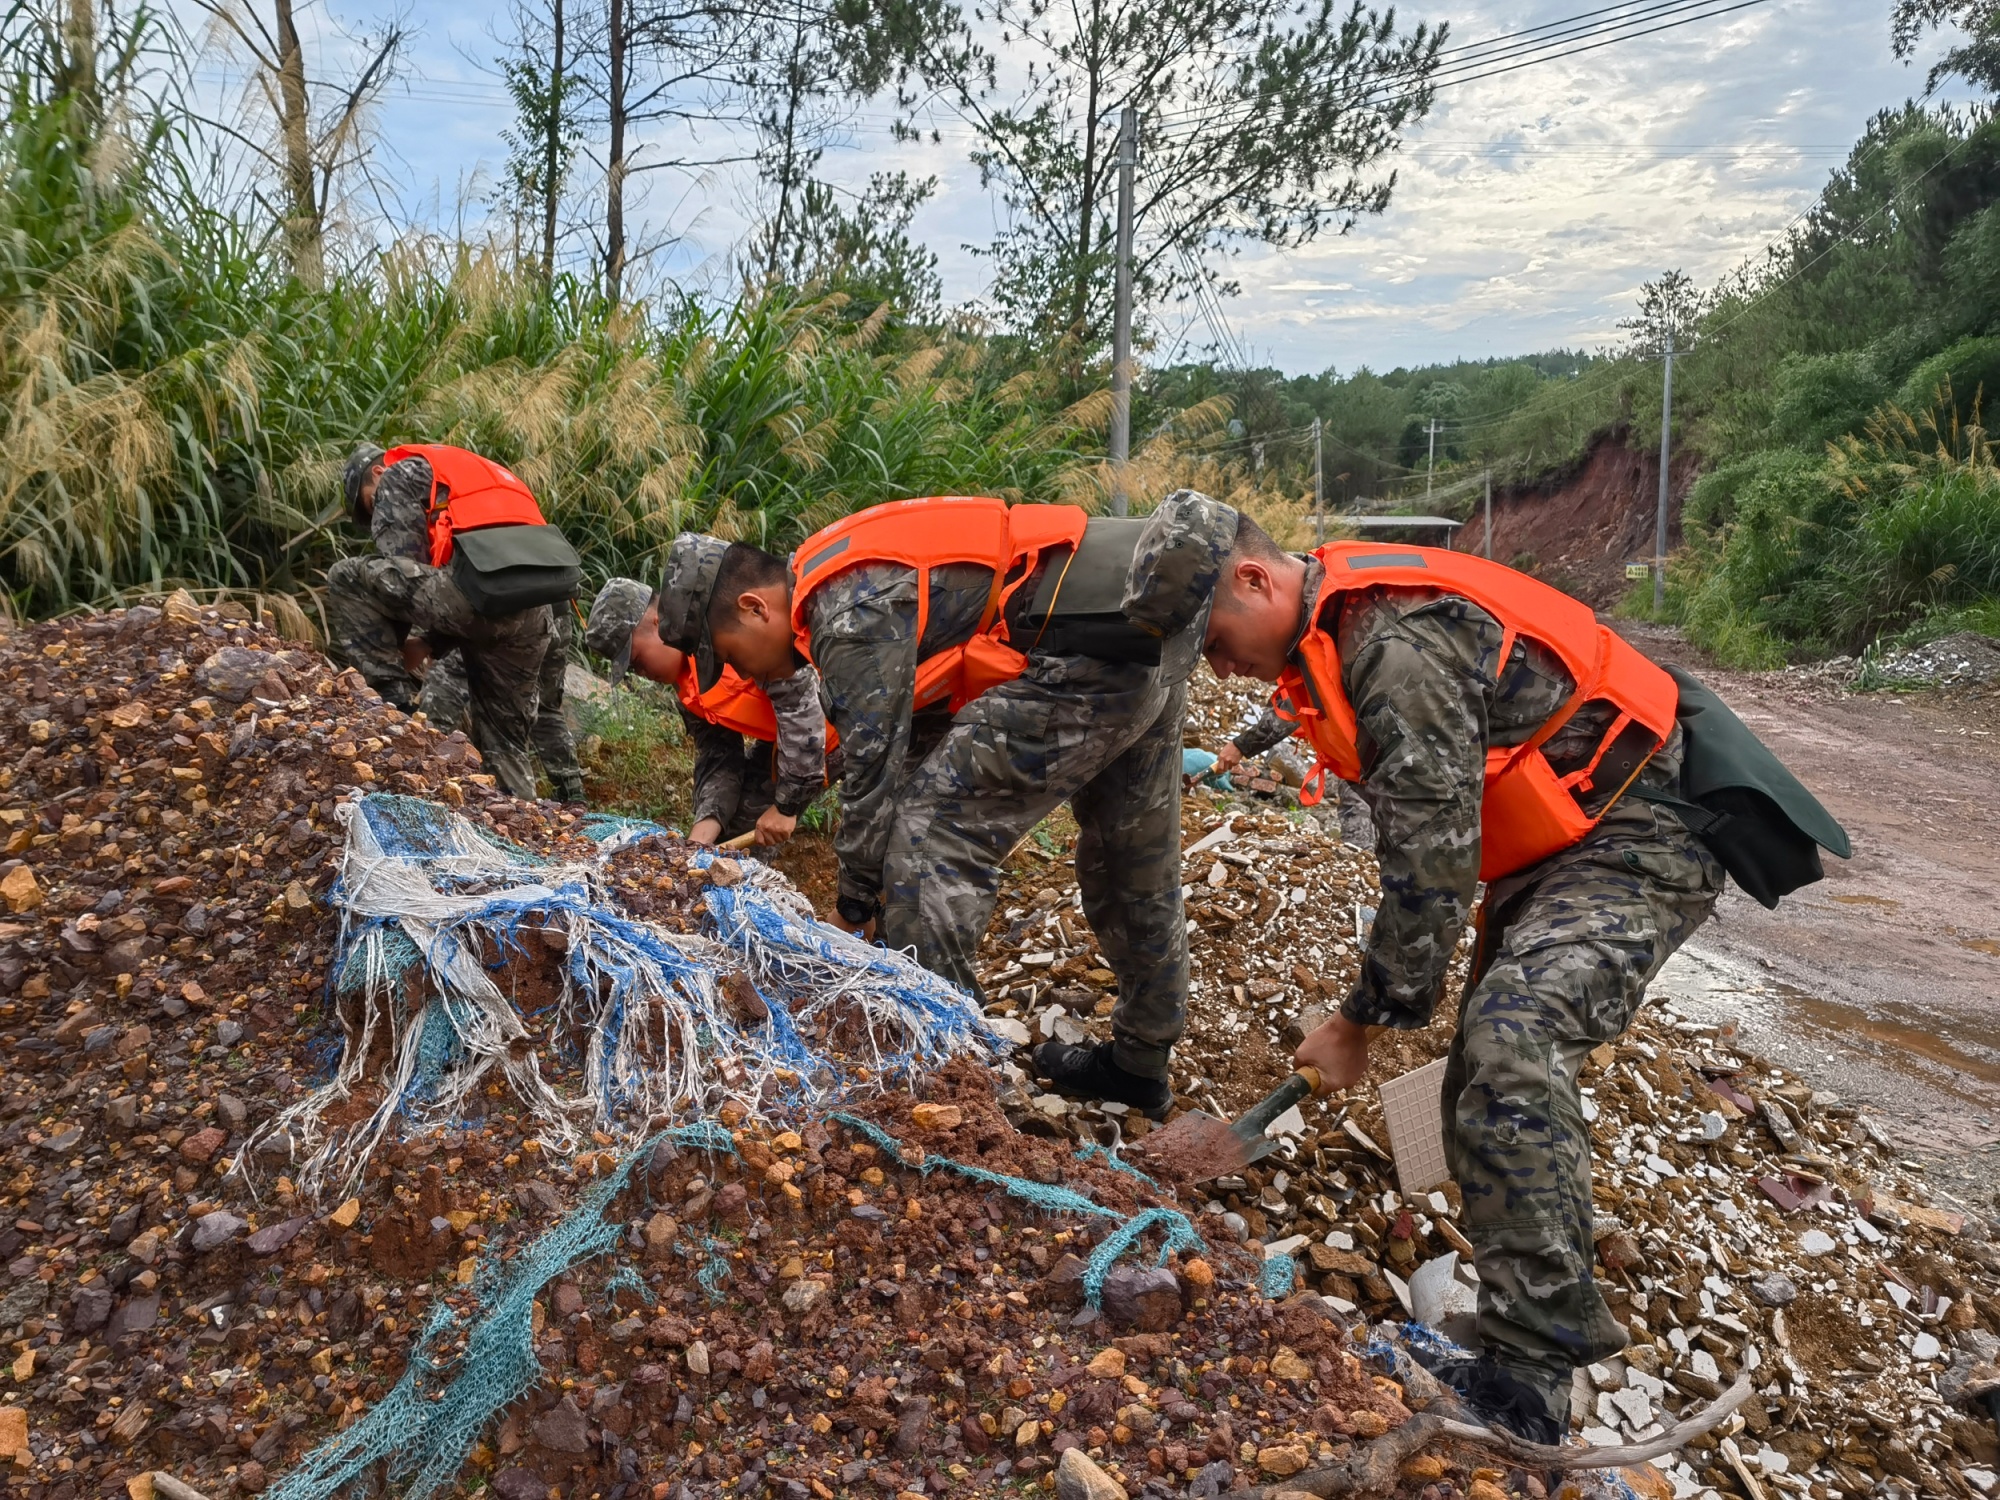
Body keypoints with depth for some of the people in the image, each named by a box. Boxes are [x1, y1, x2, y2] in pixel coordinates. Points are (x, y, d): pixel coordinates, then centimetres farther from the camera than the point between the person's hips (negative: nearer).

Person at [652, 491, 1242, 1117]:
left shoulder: (848, 614, -12)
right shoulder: (860, 573, 19)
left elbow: (873, 767, -9)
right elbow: (924, 736, 21)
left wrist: (857, 905, 5)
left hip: (1091, 652, -11)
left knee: (932, 833, -5)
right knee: (1134, 858, 21)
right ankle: (1140, 1063, 39)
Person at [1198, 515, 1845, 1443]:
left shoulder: (1395, 639, -26)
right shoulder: (1345, 629, 7)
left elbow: (1429, 857, -25)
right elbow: (1422, 835, 15)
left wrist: (1364, 1020, -14)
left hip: (1634, 842, -10)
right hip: (1555, 848, 11)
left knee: (1508, 1043, -30)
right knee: (1489, 1094, 8)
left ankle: (1531, 1378, -22)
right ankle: (1525, 1335, 23)